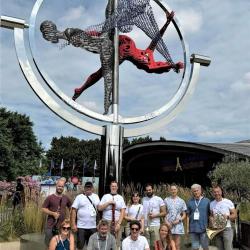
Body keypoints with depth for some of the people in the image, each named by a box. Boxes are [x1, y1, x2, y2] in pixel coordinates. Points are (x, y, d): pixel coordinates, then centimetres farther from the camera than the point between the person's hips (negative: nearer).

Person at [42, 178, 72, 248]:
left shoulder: (66, 198, 5)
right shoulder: (50, 197, -5)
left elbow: (71, 208, 18)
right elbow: (43, 208, -5)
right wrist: (53, 213, -16)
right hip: (50, 226, -3)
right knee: (49, 244, 6)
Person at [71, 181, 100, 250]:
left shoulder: (96, 197, 9)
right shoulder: (79, 197, -2)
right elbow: (74, 210, -6)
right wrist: (73, 224, -12)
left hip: (93, 227, 3)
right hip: (81, 227, -3)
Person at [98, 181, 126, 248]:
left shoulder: (120, 197, 6)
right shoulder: (105, 196, 4)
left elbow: (123, 212, 0)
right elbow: (99, 208, -4)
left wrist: (119, 223, -10)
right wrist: (108, 203, -15)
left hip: (117, 222, 1)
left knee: (117, 243, 2)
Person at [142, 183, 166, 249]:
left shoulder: (159, 199, 0)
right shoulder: (143, 199, 9)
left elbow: (164, 213, 0)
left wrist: (155, 215, -14)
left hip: (155, 225, -2)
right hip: (145, 226, 2)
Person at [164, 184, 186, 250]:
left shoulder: (181, 201, 6)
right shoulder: (166, 200, 4)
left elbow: (184, 215, 9)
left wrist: (179, 220, -8)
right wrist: (166, 222, -7)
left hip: (177, 225, 0)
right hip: (168, 225, 0)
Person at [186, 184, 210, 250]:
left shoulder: (206, 201, 0)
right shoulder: (190, 202, 5)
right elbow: (188, 216, 8)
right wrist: (187, 228, 5)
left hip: (203, 228, -1)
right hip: (193, 229, 2)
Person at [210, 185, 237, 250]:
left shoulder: (228, 202, -5)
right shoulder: (211, 204, 7)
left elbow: (235, 215, -1)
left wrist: (227, 216, -19)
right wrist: (211, 218, -4)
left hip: (227, 229, -4)